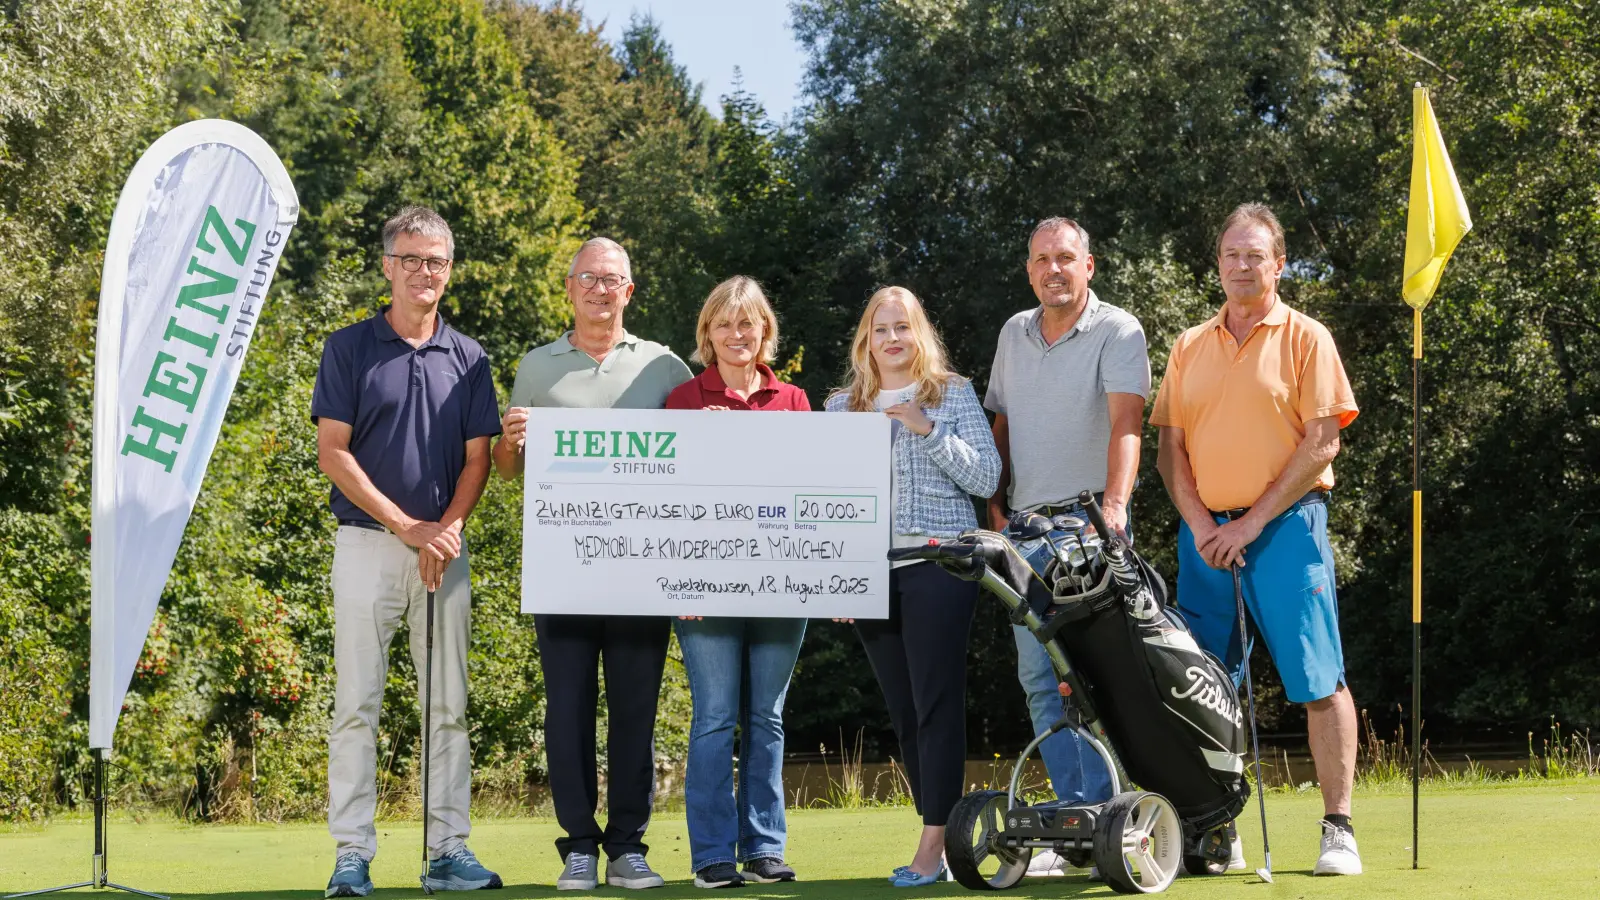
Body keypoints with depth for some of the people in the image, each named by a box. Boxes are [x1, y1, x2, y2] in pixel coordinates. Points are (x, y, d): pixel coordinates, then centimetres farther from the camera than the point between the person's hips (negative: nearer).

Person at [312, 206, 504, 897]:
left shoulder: (467, 358, 10)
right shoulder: (349, 348, 1)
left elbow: (477, 459, 8)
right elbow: (333, 453, -5)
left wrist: (446, 529, -10)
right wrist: (407, 527, -11)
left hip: (444, 549, 3)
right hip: (367, 545, -3)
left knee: (449, 705, 4)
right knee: (357, 704, -4)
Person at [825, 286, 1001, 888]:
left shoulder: (953, 393, 6)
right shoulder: (842, 406, 14)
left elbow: (986, 478, -2)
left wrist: (928, 430, -12)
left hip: (938, 561, -4)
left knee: (937, 701, -9)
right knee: (903, 709, 5)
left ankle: (933, 845, -9)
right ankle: (948, 834, 12)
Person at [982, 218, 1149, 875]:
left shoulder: (1117, 332, -5)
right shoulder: (1014, 333, 14)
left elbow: (1125, 421, -18)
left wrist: (1115, 503, -31)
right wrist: (996, 503, 12)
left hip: (1089, 521, -6)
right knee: (1039, 677, 3)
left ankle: (1100, 813, -9)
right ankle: (1074, 815, 7)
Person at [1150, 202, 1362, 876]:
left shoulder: (1305, 338, 1)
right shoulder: (1190, 347, 14)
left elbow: (1321, 444, -6)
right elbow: (1170, 447, 11)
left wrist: (1253, 520, -11)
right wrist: (1200, 525, -4)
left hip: (1284, 525, -4)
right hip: (1205, 535, 4)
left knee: (1318, 679, -7)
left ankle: (1338, 830, -4)